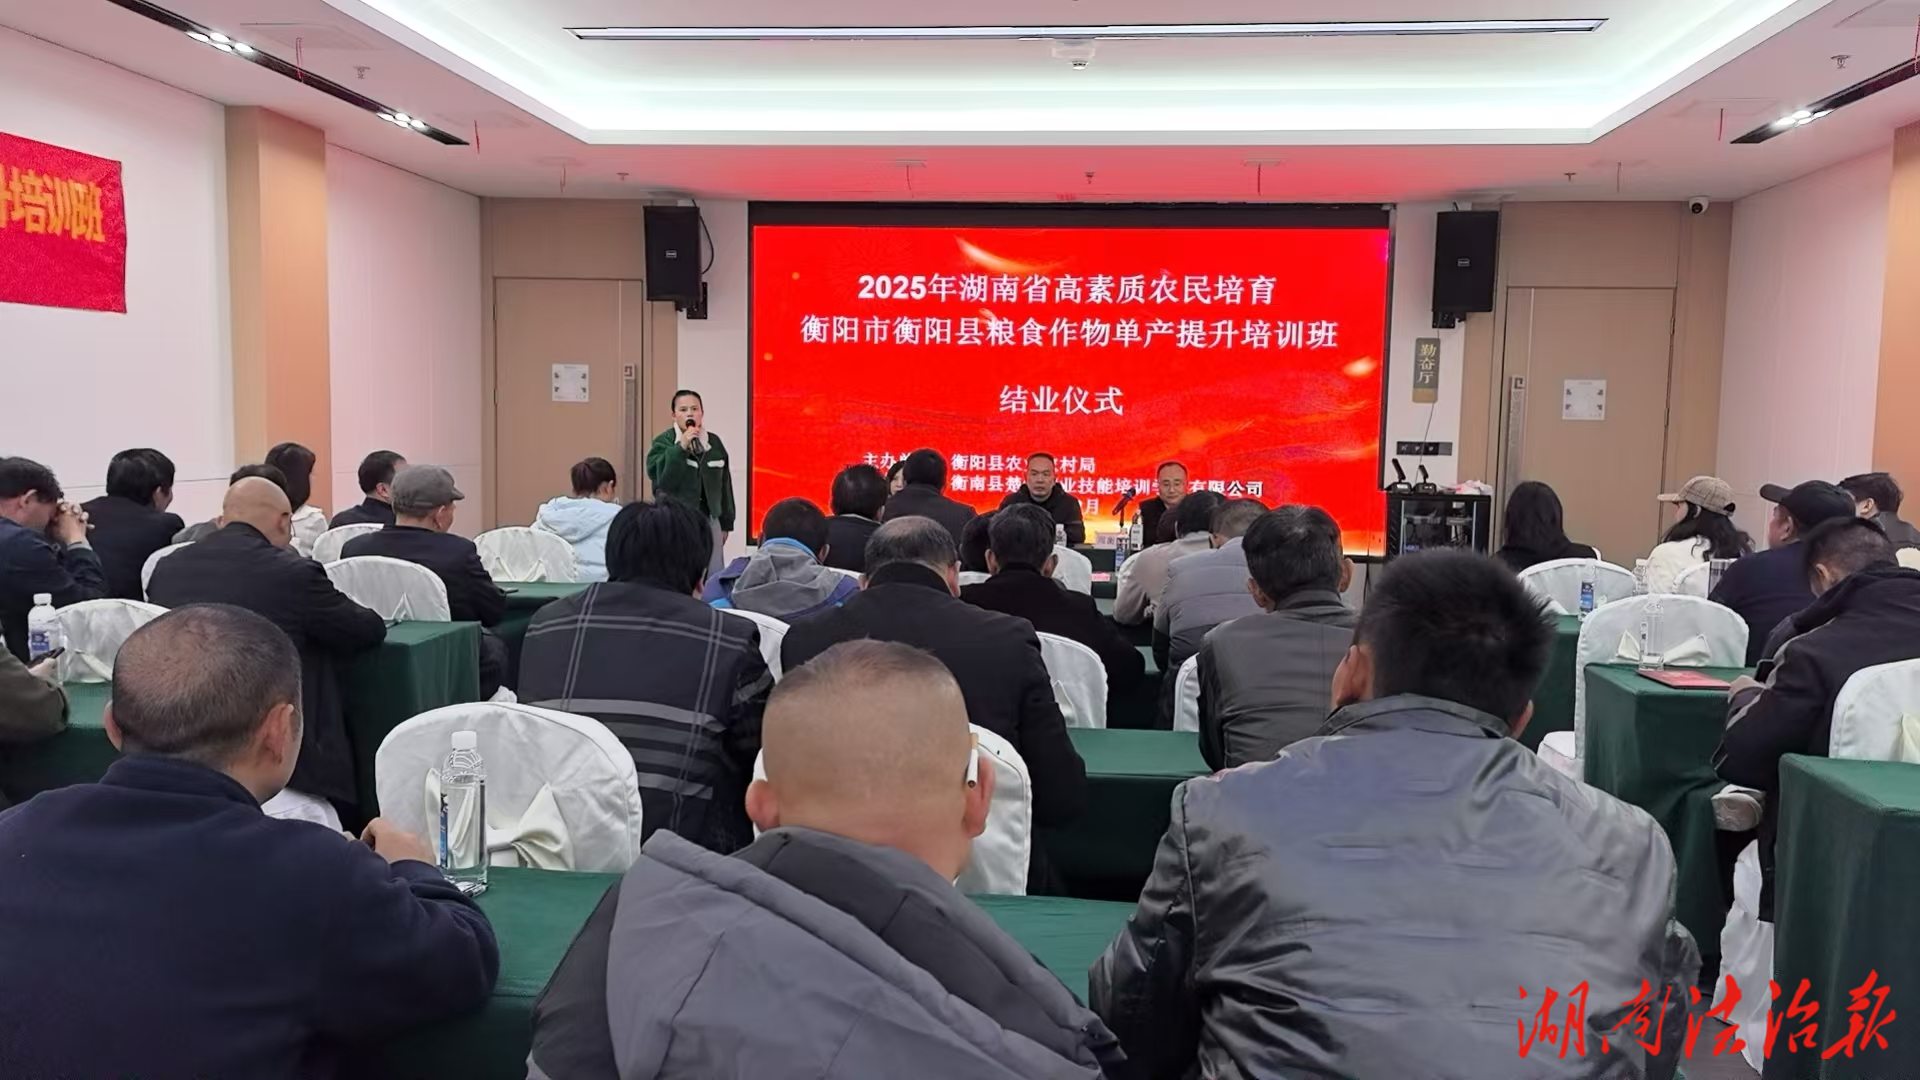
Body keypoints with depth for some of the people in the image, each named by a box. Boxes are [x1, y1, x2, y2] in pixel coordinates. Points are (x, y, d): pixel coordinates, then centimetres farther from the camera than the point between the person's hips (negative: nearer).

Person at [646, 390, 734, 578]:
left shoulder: (714, 442, 7)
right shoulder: (663, 442, -4)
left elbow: (725, 484, 13)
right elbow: (661, 478, -20)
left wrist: (726, 522, 13)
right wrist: (681, 447, -26)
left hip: (709, 520, 4)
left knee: (714, 577, 4)